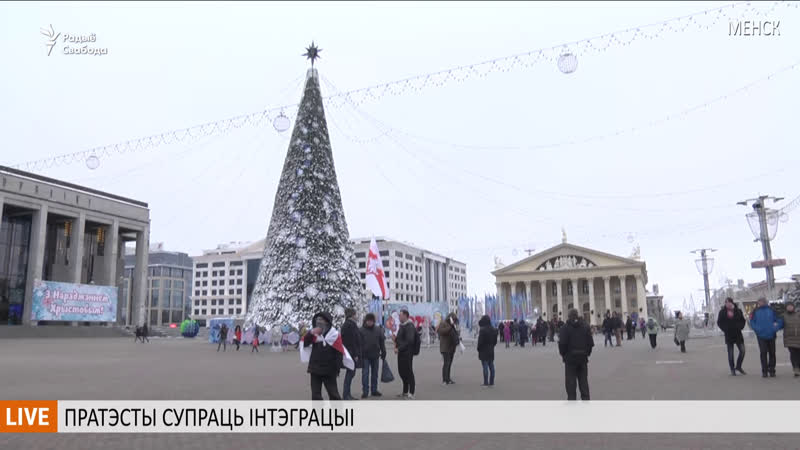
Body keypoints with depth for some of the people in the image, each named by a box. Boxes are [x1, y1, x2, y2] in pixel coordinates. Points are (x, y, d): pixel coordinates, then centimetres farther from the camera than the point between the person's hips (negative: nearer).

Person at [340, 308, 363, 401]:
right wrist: (355, 354, -18)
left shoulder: (345, 325, 15)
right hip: (352, 352, -10)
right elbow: (353, 340, -19)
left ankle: (346, 394, 18)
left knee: (350, 373, 14)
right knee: (350, 373, -5)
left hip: (347, 352, 10)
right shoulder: (351, 325, -15)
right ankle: (346, 395, -1)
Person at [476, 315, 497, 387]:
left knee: (485, 367, -4)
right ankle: (491, 382, 14)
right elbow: (495, 341, 14)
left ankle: (486, 382, -3)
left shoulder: (482, 330, -17)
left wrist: (478, 348, -2)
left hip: (484, 351, -7)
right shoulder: (493, 330, 7)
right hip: (491, 351, 7)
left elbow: (480, 341, -16)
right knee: (491, 366, 10)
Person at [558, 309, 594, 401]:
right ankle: (585, 398, 15)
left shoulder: (565, 328, -11)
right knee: (583, 381, 14)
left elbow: (562, 343, -16)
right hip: (583, 358, 4)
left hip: (570, 358, -4)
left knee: (570, 382, 4)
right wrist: (587, 353, 13)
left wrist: (563, 354, 0)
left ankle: (571, 399, 2)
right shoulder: (585, 326, 3)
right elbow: (590, 342, 2)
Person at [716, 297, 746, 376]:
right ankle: (732, 369, 15)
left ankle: (738, 367, 18)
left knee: (742, 350, -3)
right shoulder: (722, 312, -5)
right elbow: (719, 322, 3)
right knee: (730, 353, 4)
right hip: (728, 335, -2)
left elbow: (743, 321, 9)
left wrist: (740, 327, -8)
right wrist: (725, 329, -10)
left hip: (738, 334, 2)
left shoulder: (738, 311, 0)